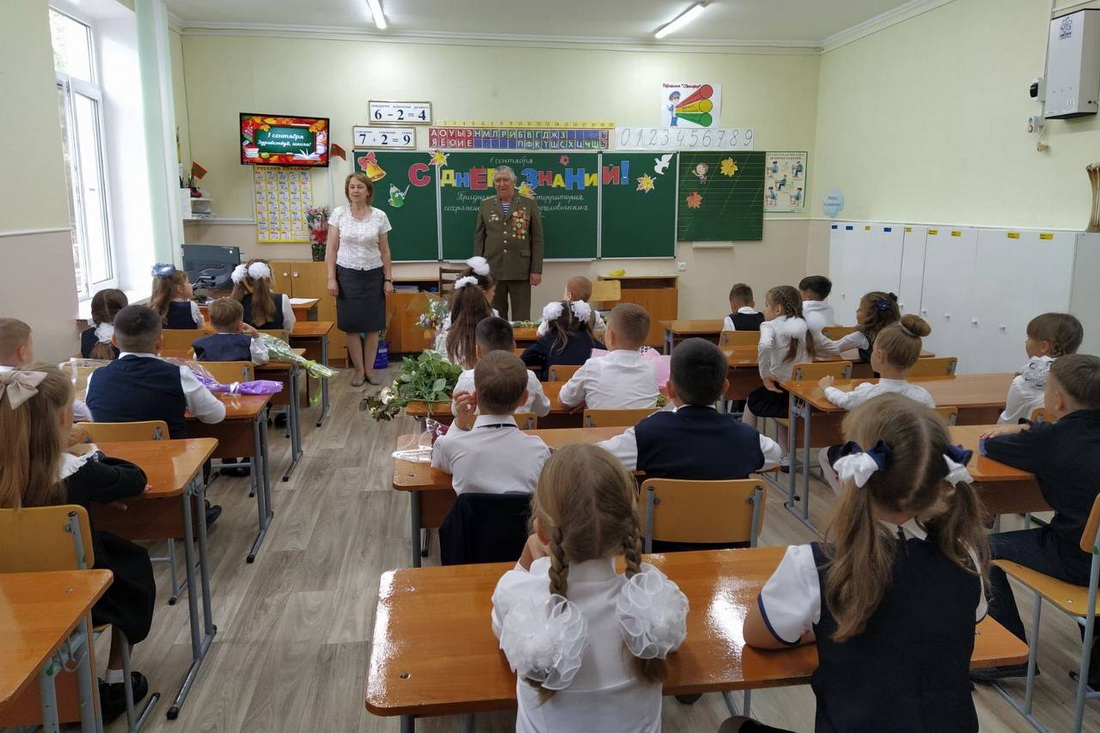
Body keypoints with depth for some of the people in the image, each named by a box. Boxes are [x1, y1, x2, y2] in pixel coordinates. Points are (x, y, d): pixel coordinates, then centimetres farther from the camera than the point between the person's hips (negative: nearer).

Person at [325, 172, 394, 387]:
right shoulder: (338, 213, -1)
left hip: (373, 275, 1)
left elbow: (385, 251, 5)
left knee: (373, 325, 4)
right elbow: (331, 249, 0)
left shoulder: (379, 216, 1)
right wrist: (331, 278, -6)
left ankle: (369, 369, 17)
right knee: (351, 324, 3)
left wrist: (388, 279, 2)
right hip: (347, 274, -1)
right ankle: (358, 370, 15)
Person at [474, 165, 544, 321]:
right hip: (493, 270, 2)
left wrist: (537, 270, -4)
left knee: (521, 318, 1)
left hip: (520, 271, -2)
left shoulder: (529, 204, 3)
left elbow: (537, 239, 1)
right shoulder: (485, 205, 9)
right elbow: (479, 238, 10)